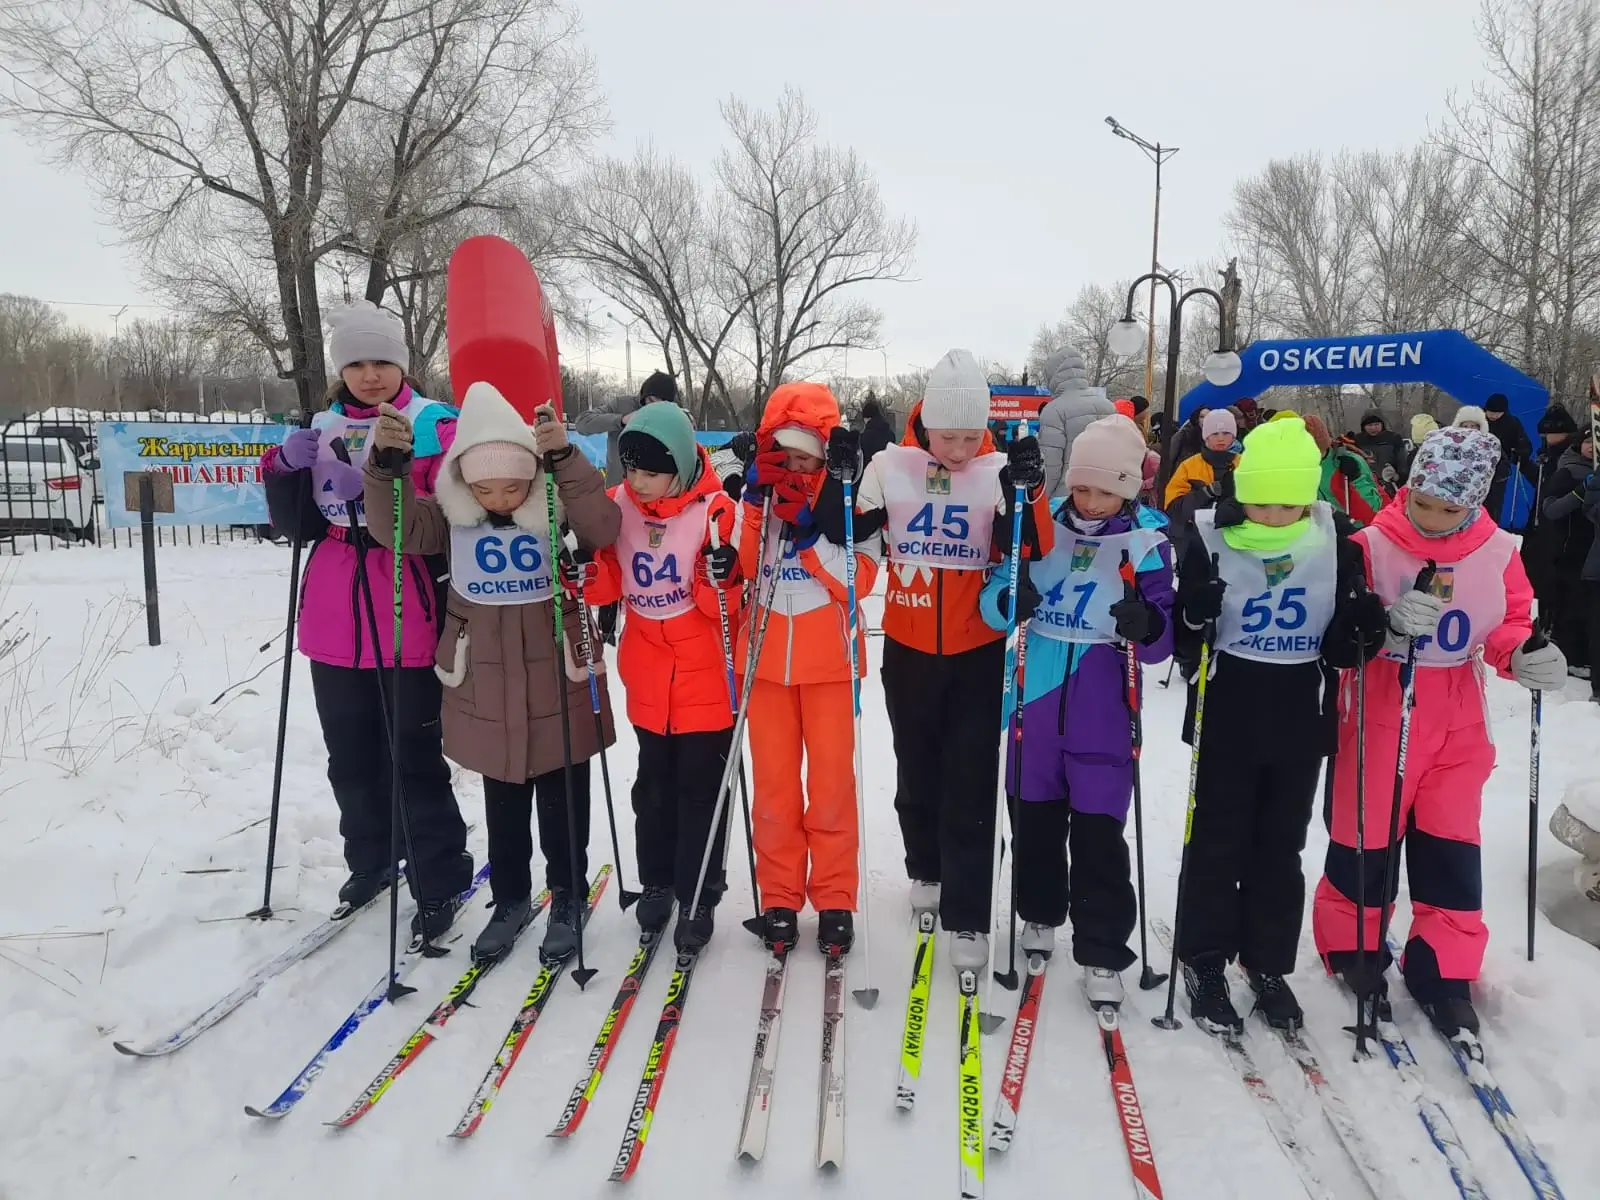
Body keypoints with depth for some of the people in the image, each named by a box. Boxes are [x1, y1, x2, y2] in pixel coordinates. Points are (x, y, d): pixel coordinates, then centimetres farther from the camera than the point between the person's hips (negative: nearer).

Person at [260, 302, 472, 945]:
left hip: (405, 622, -5)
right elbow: (296, 525, 10)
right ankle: (369, 861, 37)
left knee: (414, 758, 1)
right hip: (333, 621, 6)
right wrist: (287, 468, -7)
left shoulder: (436, 424, -6)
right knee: (350, 756, 17)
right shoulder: (323, 427, 10)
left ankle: (440, 883, 16)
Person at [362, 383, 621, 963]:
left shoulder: (560, 502, -13)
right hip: (485, 684, 2)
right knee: (502, 801, 16)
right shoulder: (451, 511, -5)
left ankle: (568, 898, 30)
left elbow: (605, 529, -29)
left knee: (563, 798, 11)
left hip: (558, 676, -2)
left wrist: (565, 460, -39)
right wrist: (387, 466, -32)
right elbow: (398, 529, -16)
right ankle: (510, 898, 34)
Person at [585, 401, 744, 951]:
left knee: (701, 790, 7)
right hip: (648, 679, 4)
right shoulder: (618, 504, -5)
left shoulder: (714, 509, -16)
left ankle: (698, 895, 23)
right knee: (654, 786, 18)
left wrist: (719, 580, -34)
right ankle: (656, 881, 37)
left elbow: (729, 606, -13)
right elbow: (607, 586, 2)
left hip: (706, 678, -4)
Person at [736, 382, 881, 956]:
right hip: (766, 656, 2)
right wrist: (759, 500, -17)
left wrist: (813, 531, -20)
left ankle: (834, 898, 17)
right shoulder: (756, 491, 3)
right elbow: (737, 568, -8)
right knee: (774, 782, 7)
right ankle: (778, 897, 20)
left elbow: (861, 581, -10)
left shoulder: (851, 499, -3)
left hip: (828, 659, -2)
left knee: (832, 781, 3)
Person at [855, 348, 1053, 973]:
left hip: (978, 655, -2)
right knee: (917, 771, 18)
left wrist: (1029, 490, -26)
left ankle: (966, 916, 9)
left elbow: (1034, 554, -11)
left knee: (970, 784, 0)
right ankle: (925, 869, 41)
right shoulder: (891, 466, -3)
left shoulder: (1000, 471, -5)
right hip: (908, 651, 2)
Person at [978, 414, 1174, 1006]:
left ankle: (1102, 952, 14)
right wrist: (1008, 601, -22)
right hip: (1034, 697, 3)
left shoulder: (1147, 539, -6)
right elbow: (993, 600, 1)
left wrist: (1147, 626, -27)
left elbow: (1162, 639, -5)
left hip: (1102, 707, -2)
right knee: (1033, 816, 17)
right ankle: (1040, 914, 39)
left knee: (1099, 831, -2)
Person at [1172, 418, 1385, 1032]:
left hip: (1301, 718, 3)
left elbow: (1339, 649, 2)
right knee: (1218, 842, 6)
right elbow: (1182, 643, -7)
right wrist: (1193, 617, -28)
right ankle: (1204, 964, 22)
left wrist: (1359, 631, -19)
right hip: (1227, 715, -2)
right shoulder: (1211, 539, -12)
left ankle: (1269, 963, 31)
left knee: (1282, 846, 14)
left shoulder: (1336, 541, -5)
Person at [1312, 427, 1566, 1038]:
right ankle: (1351, 948, 27)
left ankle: (1442, 971, 24)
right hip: (1379, 714, -3)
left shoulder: (1497, 552, -2)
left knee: (1451, 849, 8)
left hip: (1459, 722, 3)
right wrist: (1389, 622, -30)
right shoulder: (1371, 545, -12)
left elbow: (1510, 622, 8)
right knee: (1365, 839, 5)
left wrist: (1523, 655, -13)